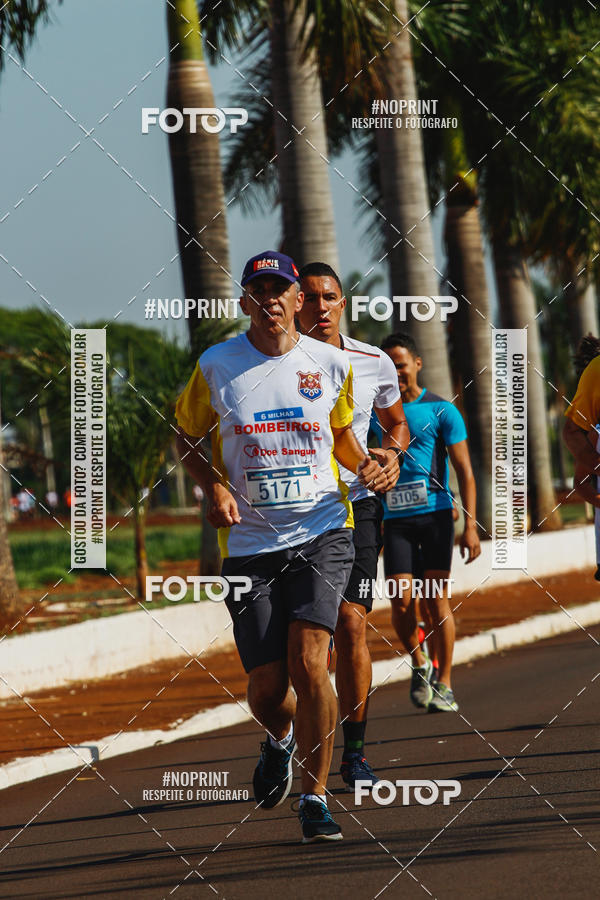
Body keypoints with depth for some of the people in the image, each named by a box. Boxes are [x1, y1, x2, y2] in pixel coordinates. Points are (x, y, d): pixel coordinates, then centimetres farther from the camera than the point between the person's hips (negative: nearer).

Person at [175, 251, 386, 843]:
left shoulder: (330, 365, 4)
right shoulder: (216, 367, 0)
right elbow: (186, 438, 13)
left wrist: (365, 466, 1)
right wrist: (214, 486, -5)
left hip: (321, 532, 0)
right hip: (249, 544, 1)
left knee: (308, 662, -19)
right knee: (266, 688, 0)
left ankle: (316, 796, -7)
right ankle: (280, 739, 38)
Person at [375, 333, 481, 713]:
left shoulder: (441, 411, 2)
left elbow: (465, 471, 0)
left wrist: (470, 525, -8)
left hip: (434, 514, -3)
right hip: (395, 519, 3)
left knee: (436, 599, -5)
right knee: (401, 600, -9)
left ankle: (444, 685, 2)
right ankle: (420, 665, 16)